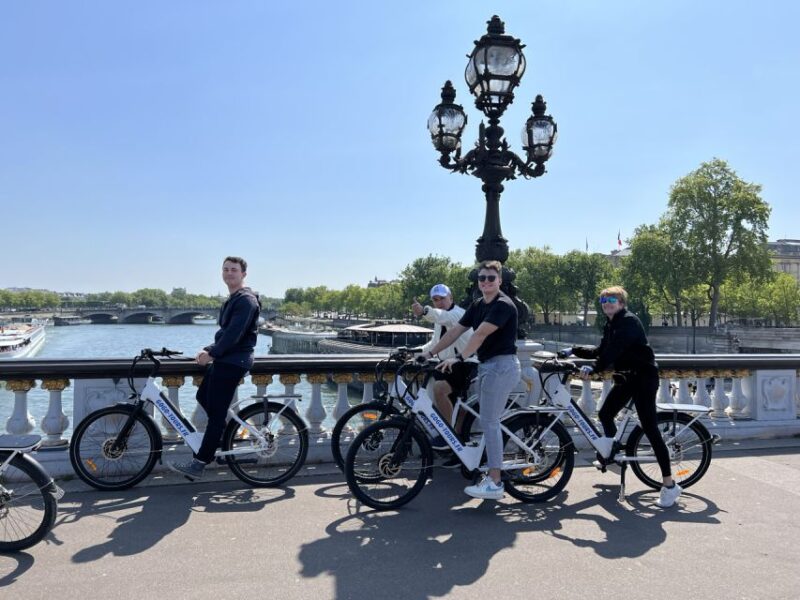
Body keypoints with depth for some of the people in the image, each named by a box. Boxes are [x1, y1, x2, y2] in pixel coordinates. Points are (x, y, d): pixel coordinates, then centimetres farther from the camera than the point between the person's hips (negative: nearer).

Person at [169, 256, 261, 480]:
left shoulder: (246, 300, -13)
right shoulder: (233, 299, 20)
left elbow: (234, 334, -22)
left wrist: (212, 354, -20)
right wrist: (208, 350, 9)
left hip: (233, 361, -10)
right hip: (225, 359, 10)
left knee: (216, 412, -8)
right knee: (203, 397, 18)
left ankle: (198, 464, -5)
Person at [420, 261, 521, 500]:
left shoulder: (503, 304, -14)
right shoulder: (477, 305, 13)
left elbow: (481, 334, -25)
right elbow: (455, 330, 11)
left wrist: (458, 358, -30)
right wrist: (431, 352, 7)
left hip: (501, 366, -9)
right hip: (486, 365, 9)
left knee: (489, 422, -9)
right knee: (488, 422, 12)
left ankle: (494, 483, -4)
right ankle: (492, 473, 21)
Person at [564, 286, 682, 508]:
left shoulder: (628, 321, -17)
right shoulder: (611, 325, 12)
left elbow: (614, 350, -29)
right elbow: (602, 350, 16)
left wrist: (594, 368, -35)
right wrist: (574, 351, 11)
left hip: (644, 377, -9)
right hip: (627, 377, 9)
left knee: (649, 428, -12)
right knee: (605, 414, 10)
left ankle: (669, 484, -7)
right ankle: (611, 453, 35)